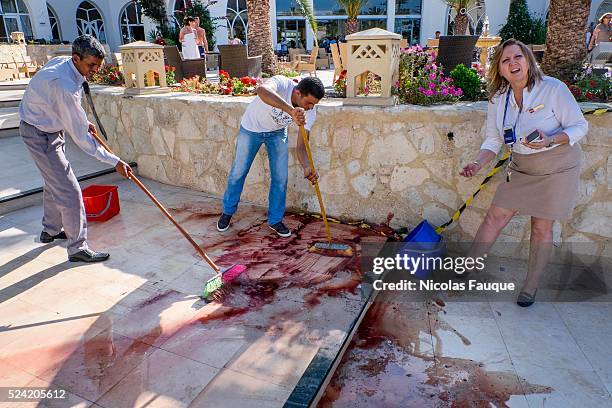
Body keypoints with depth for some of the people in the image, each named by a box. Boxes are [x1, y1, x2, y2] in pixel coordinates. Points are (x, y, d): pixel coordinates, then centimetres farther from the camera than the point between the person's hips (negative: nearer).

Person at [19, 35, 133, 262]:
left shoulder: (61, 62, -4)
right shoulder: (65, 86, -34)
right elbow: (80, 137, -32)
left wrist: (83, 122, 10)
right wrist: (114, 161, -31)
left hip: (51, 127, 10)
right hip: (40, 135, -10)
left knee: (54, 182, 23)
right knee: (69, 191, -10)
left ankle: (51, 230, 41)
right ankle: (78, 248, -2)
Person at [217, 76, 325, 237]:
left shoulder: (310, 113, -23)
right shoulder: (283, 84, -36)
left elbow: (301, 145, -23)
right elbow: (262, 90, -60)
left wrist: (306, 167, -43)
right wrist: (290, 110, -72)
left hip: (277, 133, 3)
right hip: (251, 128, -3)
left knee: (281, 177, -3)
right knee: (238, 172, 6)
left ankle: (275, 220, 16)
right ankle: (227, 212, 29)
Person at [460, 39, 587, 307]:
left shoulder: (553, 88, -18)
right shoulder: (497, 99, -5)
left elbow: (580, 126, -11)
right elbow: (494, 140, 0)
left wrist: (550, 140, -30)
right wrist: (478, 164, -17)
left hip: (557, 167, -3)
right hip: (521, 168, 3)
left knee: (542, 228, 5)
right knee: (495, 217, 1)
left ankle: (531, 287, 22)